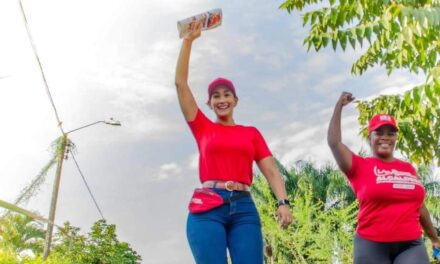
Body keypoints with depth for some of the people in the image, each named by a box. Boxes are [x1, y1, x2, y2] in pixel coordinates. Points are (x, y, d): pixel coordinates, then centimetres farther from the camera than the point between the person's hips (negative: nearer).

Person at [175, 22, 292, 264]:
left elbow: (271, 171, 10)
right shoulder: (203, 128, 16)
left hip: (244, 209, 1)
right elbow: (180, 83, 12)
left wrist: (283, 202, -7)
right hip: (207, 209, -1)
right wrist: (188, 40, 12)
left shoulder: (251, 133, 19)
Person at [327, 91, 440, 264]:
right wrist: (339, 106, -2)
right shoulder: (360, 167, 3)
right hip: (372, 246, -3)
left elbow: (418, 205, 22)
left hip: (411, 245, 3)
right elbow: (334, 142, -8)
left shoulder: (408, 168, 13)